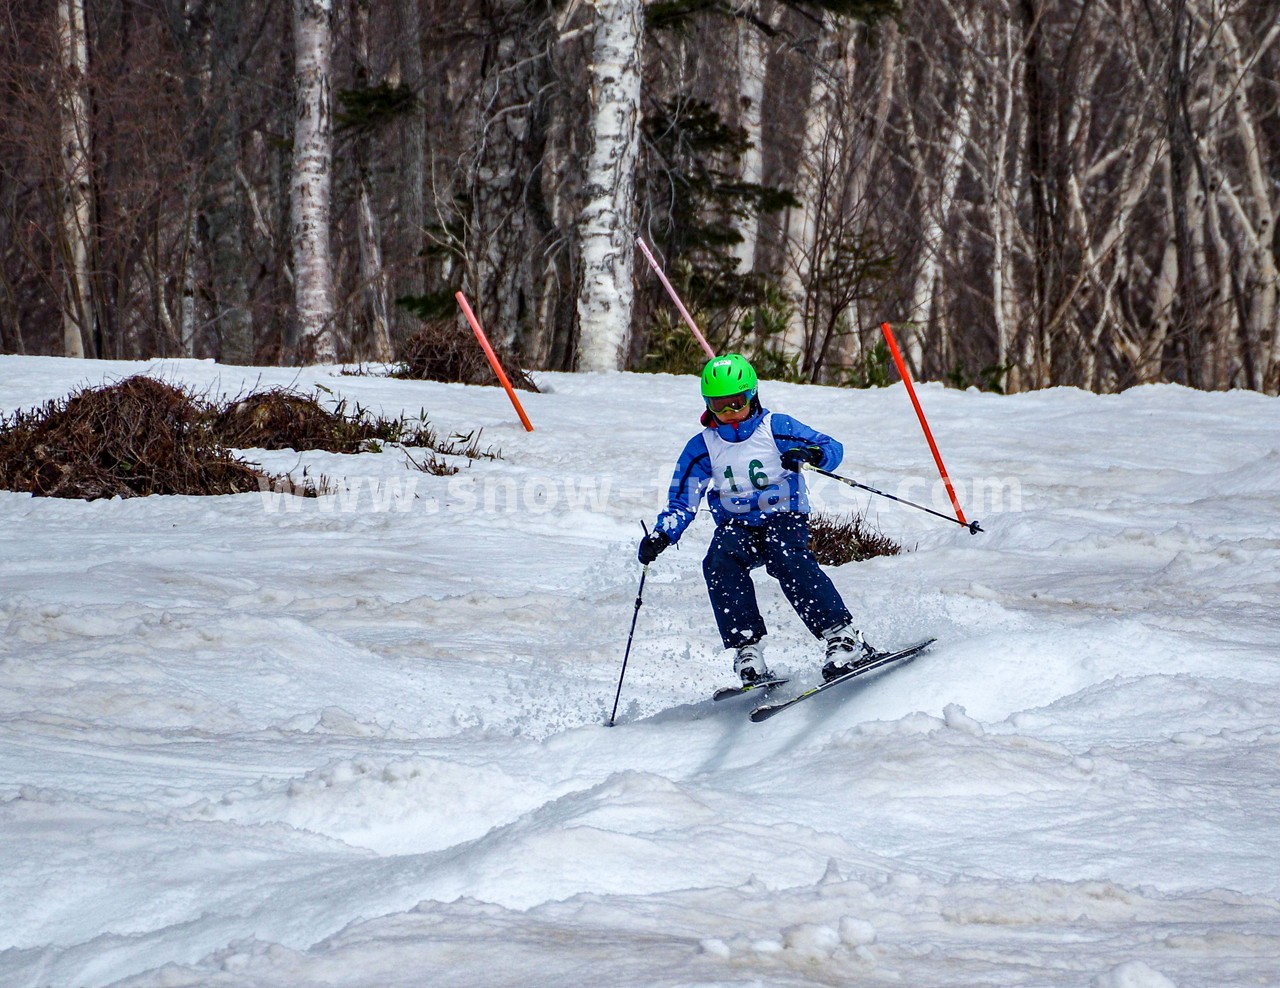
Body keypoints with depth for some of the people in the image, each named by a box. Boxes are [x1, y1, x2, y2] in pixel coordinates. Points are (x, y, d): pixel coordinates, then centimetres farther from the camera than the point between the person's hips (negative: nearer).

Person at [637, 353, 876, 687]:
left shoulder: (777, 428, 0)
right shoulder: (702, 448, 8)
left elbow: (832, 448, -2)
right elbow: (682, 503, 9)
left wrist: (811, 454, -27)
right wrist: (662, 536, -11)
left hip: (783, 517, -3)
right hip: (735, 526, 3)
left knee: (788, 561, -34)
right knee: (720, 564, -30)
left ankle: (844, 638, -36)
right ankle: (748, 651, -32)